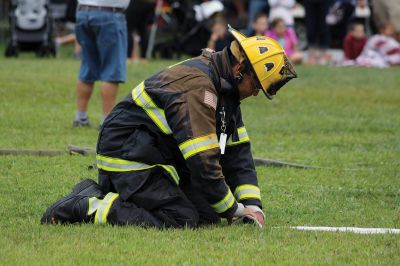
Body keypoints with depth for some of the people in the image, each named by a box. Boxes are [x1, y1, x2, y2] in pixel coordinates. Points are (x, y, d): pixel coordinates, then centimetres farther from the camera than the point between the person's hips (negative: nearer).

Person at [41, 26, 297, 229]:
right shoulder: (197, 86, -24)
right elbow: (203, 162, -26)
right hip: (129, 156, -11)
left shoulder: (225, 89, 9)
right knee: (181, 220, -20)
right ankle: (84, 206, -13)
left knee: (207, 215, 2)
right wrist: (233, 210, -15)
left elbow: (237, 153, 12)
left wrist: (253, 204, -2)